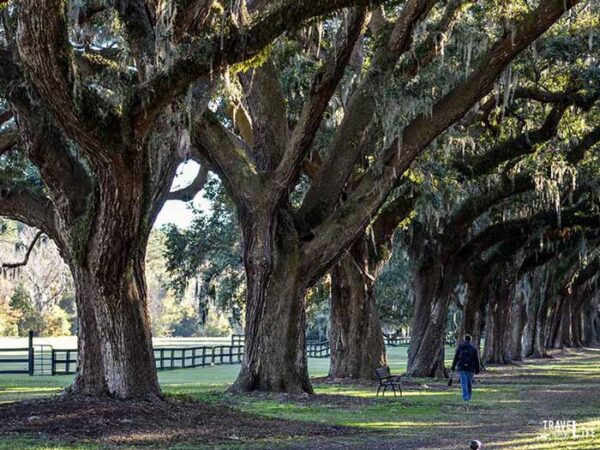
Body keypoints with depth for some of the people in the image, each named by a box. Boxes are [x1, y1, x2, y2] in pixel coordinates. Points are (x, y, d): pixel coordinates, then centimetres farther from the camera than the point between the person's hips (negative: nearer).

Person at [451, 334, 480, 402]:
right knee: (469, 382, 13)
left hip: (461, 368, -1)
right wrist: (477, 369, 9)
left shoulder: (460, 346, 2)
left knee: (464, 382, -6)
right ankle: (468, 396, 20)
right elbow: (476, 360, 4)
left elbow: (456, 357, 0)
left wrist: (453, 366, 6)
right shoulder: (473, 348, 4)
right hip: (470, 368, 1)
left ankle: (465, 397, -18)